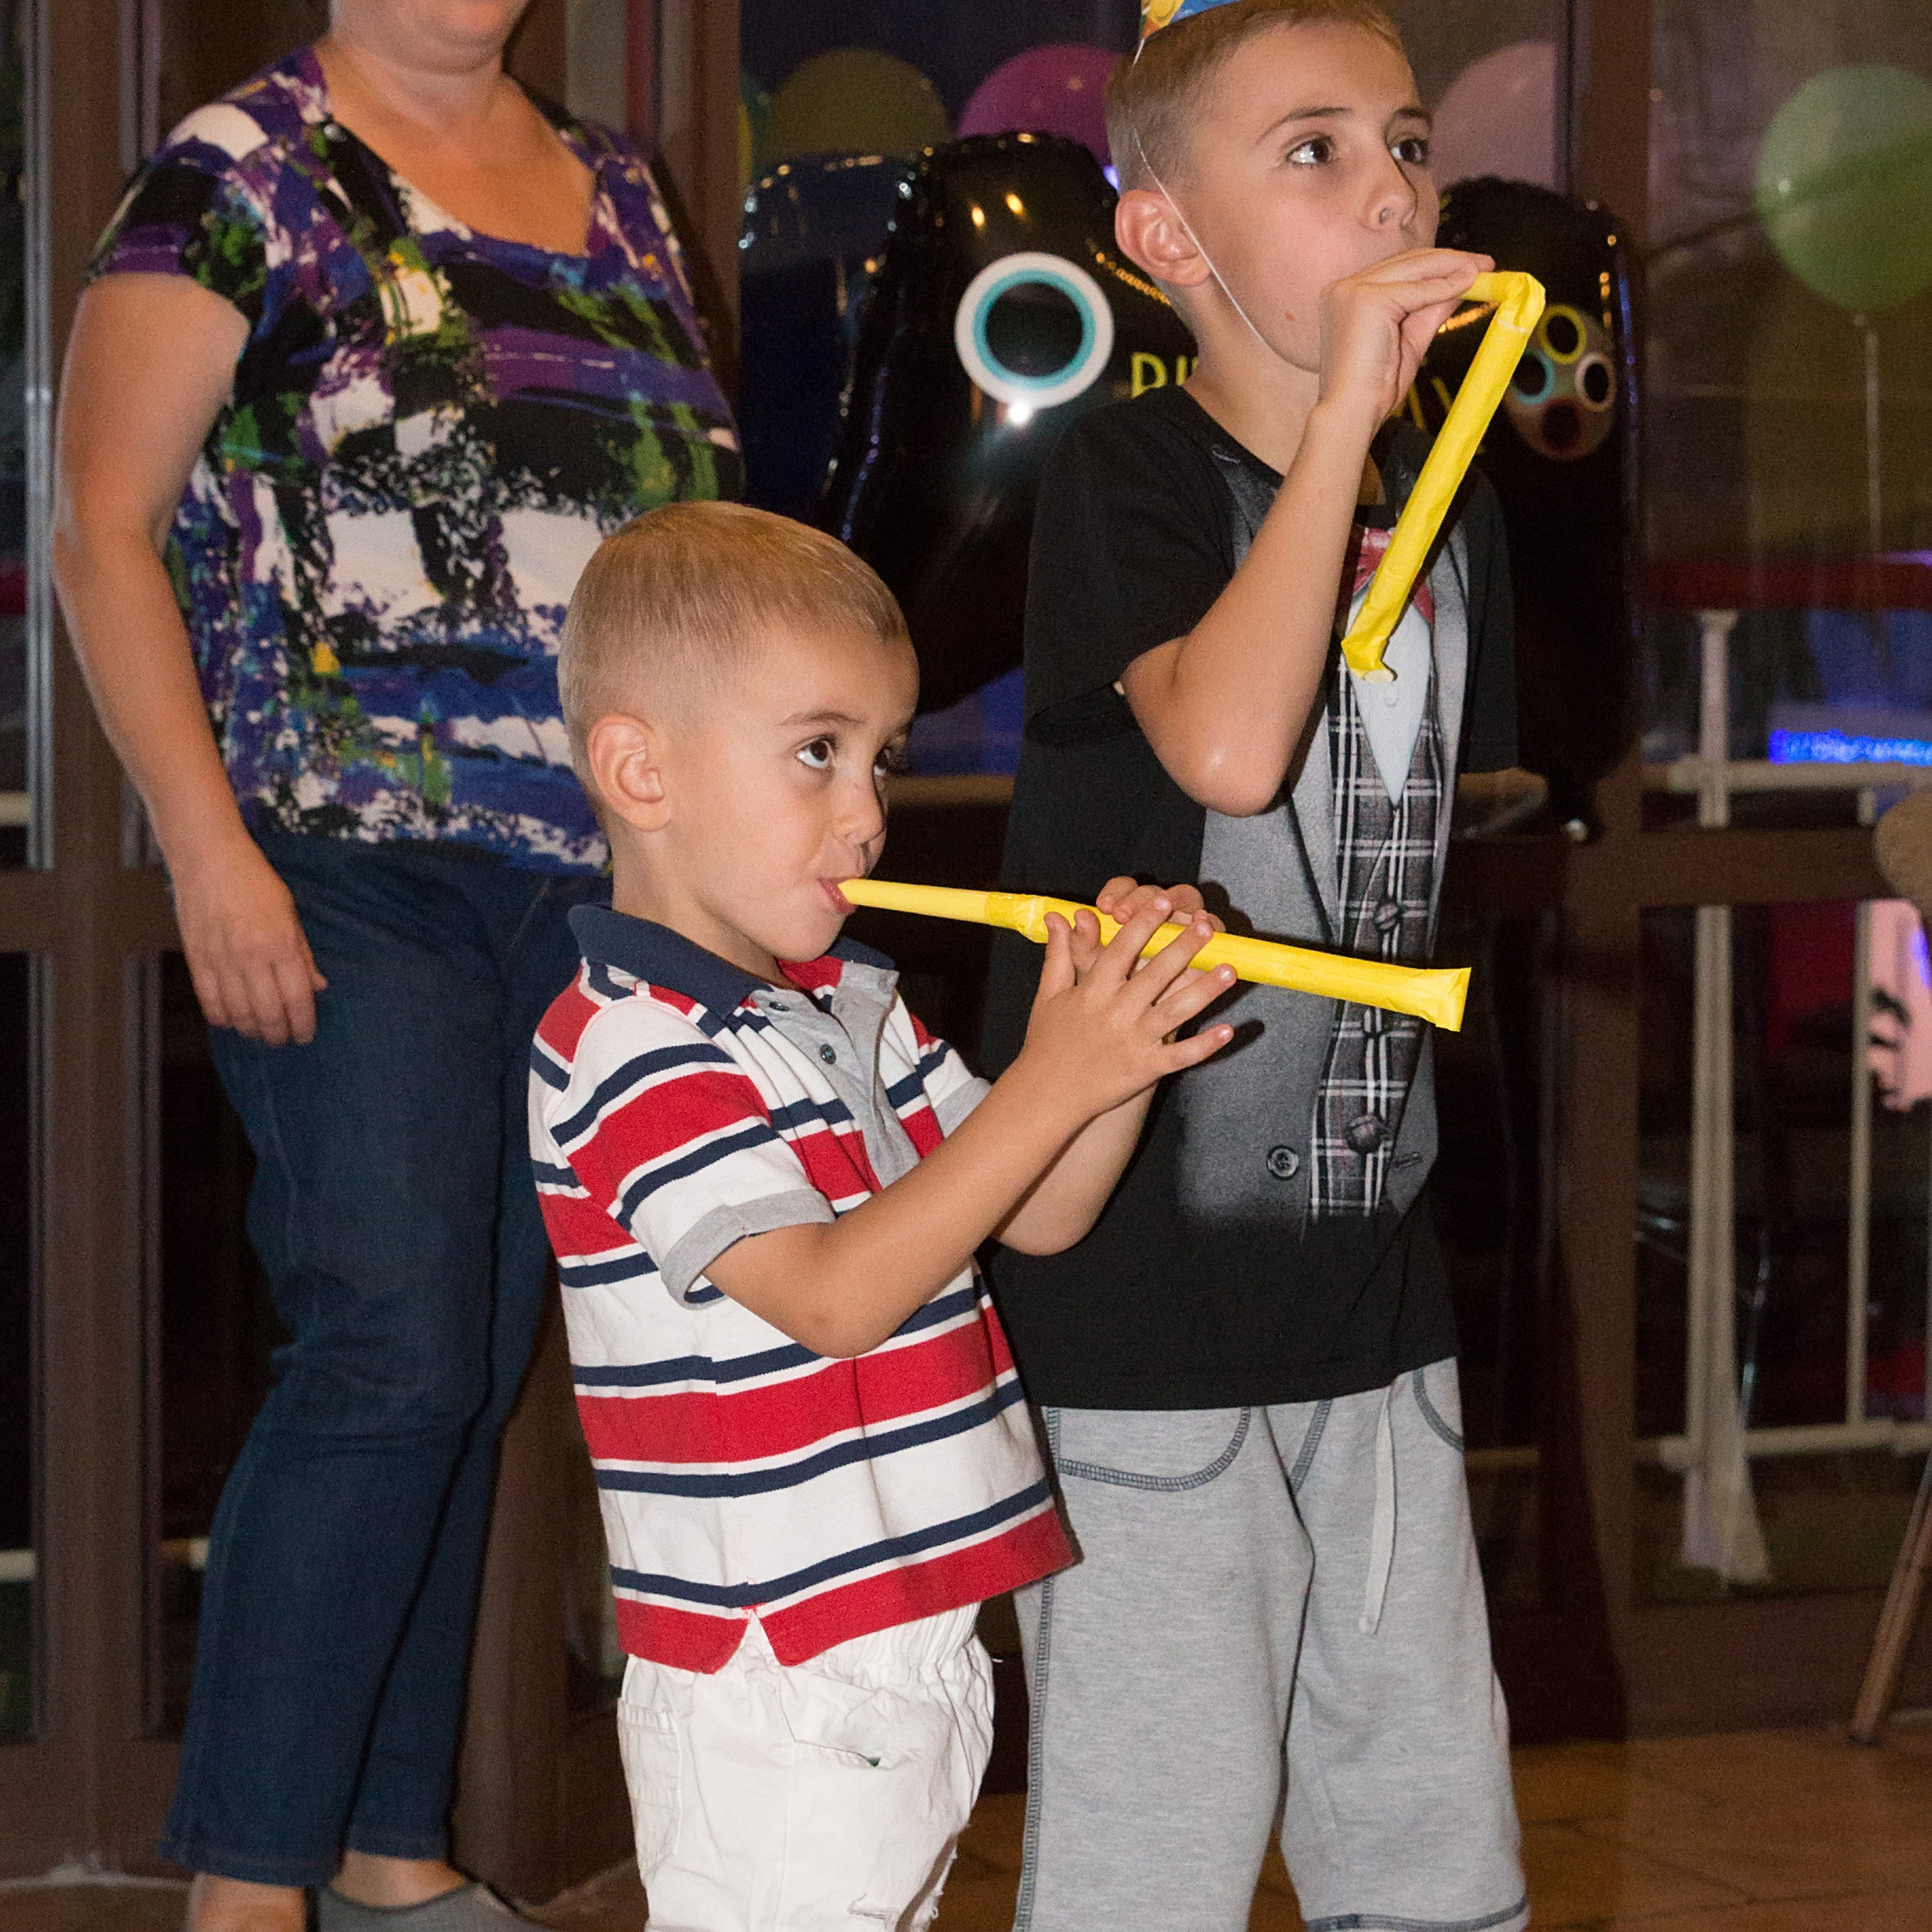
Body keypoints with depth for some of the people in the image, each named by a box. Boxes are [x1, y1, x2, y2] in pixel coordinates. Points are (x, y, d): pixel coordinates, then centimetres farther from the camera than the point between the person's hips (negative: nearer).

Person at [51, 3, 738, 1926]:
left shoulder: (615, 194, 16)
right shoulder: (240, 178, -3)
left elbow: (679, 526, 22)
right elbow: (107, 528, -7)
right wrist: (206, 848, -15)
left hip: (591, 887, 6)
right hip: (348, 873, -6)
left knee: (475, 1368, 9)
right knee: (390, 1351, -13)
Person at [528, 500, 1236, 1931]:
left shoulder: (849, 1003, 13)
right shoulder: (631, 1055, -16)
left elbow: (1037, 1218, 12)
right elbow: (835, 1295, -25)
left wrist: (1127, 1035, -6)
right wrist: (1053, 1083, -28)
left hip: (918, 1646, 9)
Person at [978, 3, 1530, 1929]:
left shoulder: (1454, 510, 11)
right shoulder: (1133, 475, -9)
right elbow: (1226, 745, -29)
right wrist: (1343, 406, -23)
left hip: (1372, 1285, 7)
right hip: (1140, 1297, -7)